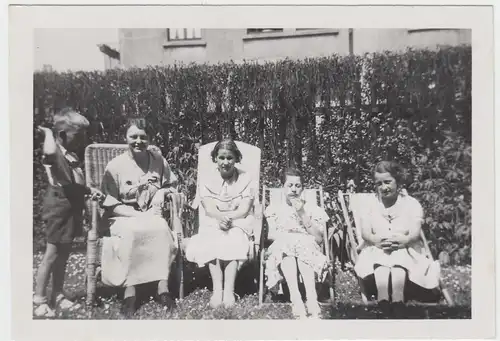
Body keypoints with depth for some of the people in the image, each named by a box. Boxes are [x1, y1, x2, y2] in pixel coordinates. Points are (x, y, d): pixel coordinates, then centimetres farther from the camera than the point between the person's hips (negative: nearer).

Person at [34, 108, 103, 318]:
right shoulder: (55, 154, -17)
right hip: (59, 211, -9)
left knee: (63, 255, 16)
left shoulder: (71, 155, 13)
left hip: (71, 210, 9)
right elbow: (49, 152, -44)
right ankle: (39, 300, 17)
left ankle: (57, 296, 29)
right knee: (52, 255, 2)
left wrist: (91, 190, 8)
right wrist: (48, 132, -25)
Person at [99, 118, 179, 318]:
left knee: (162, 229, -32)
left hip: (151, 215, 2)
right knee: (131, 233, -36)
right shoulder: (115, 166, -4)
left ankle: (163, 287, -25)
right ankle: (129, 291, -27)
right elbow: (111, 205, -6)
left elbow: (172, 184, 17)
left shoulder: (158, 160, 4)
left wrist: (162, 192, -6)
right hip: (122, 217, -2)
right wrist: (138, 215, -18)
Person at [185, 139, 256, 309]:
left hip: (239, 222, -1)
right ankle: (217, 288, -31)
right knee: (211, 241, -32)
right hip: (213, 222, 1)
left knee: (233, 241, -33)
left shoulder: (246, 179, -1)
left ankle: (229, 290, -32)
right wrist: (220, 218, -32)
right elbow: (209, 209, -9)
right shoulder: (206, 177, 1)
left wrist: (227, 217, -29)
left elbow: (243, 210, -10)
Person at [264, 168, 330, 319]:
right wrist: (289, 236, -17)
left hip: (308, 249, 0)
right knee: (286, 246, -35)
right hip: (282, 248, 0)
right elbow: (271, 235, 4)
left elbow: (319, 239, -1)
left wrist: (302, 214, -9)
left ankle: (311, 297, -49)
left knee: (305, 245, -35)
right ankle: (295, 298, -51)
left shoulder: (313, 208, 12)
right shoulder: (274, 208, 16)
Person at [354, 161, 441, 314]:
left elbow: (415, 233, -9)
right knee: (380, 261, -35)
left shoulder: (412, 203, 5)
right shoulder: (370, 203, 8)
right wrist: (378, 240, -28)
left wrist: (403, 241, -33)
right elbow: (365, 233, -4)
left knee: (400, 258, -36)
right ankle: (383, 301, -41)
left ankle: (397, 300, -39)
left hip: (404, 250, 0)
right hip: (376, 250, 1)